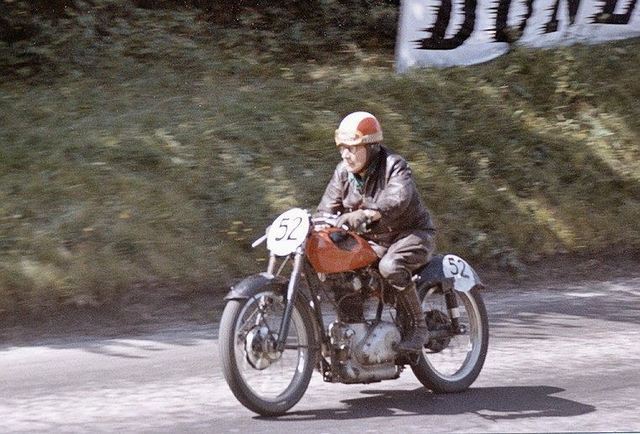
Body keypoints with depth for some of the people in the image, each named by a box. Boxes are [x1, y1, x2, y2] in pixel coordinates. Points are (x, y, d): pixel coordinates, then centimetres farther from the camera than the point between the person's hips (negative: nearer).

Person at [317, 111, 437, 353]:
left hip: (411, 233, -7)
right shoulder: (343, 172, 3)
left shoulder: (393, 165, -18)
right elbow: (327, 208, 0)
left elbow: (397, 199, -37)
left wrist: (365, 214, -53)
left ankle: (418, 326, -19)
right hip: (372, 240, 7)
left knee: (390, 267, -36)